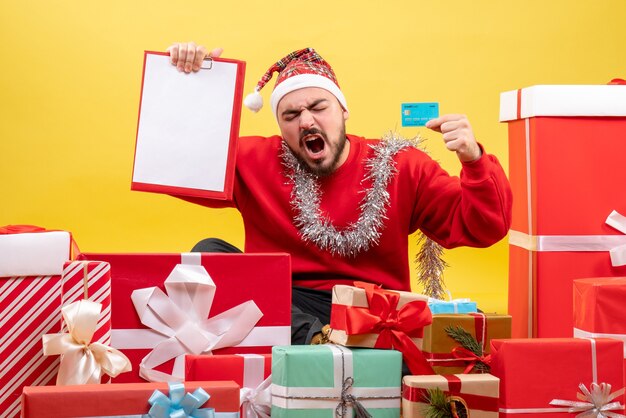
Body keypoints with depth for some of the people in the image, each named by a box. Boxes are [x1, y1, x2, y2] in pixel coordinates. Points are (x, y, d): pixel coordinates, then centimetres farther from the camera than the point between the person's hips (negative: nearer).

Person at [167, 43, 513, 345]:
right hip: (279, 309, 2)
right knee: (207, 254, -26)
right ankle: (315, 339, -38)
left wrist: (474, 162, -16)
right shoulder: (254, 162, 7)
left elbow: (482, 228, 2)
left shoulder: (400, 166, 5)